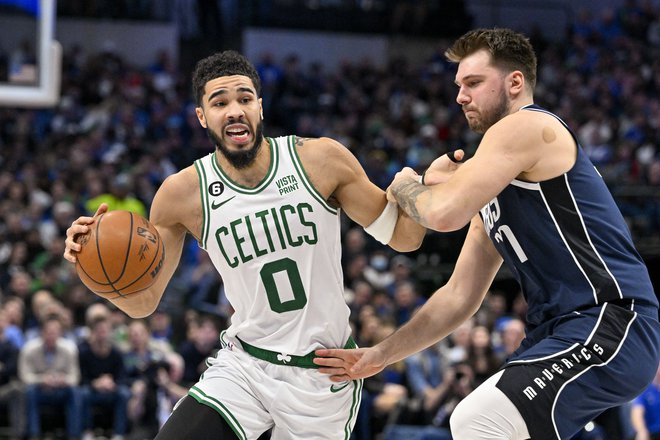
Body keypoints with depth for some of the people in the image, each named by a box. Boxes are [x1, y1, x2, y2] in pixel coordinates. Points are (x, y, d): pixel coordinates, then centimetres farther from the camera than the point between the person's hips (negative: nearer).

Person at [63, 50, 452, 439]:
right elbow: (143, 301, -1)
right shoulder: (183, 194, -8)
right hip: (244, 367, 1)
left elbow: (402, 236, -1)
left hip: (323, 375, 0)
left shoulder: (321, 159, -10)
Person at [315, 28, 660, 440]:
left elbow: (445, 212, -18)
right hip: (560, 329, 11)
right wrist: (379, 356, 20)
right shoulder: (495, 186, 22)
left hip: (611, 324, -11)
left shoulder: (527, 127, -7)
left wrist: (404, 186, 4)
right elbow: (458, 297, 24)